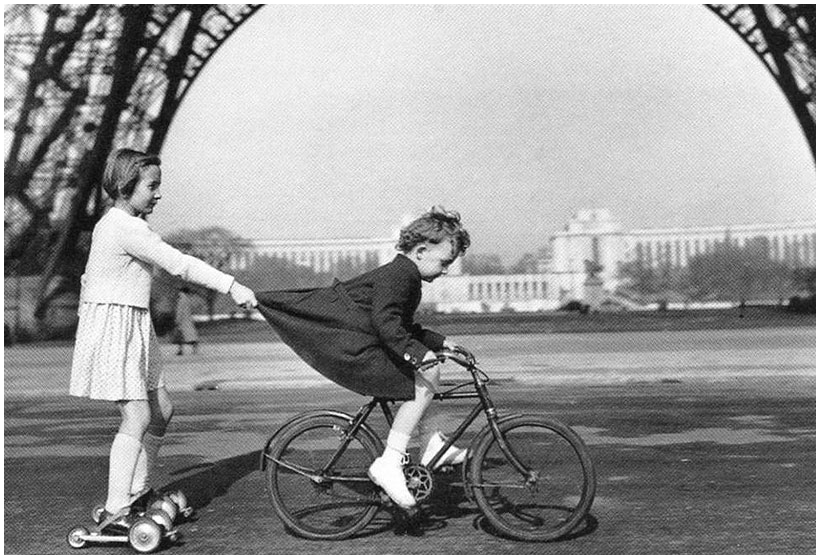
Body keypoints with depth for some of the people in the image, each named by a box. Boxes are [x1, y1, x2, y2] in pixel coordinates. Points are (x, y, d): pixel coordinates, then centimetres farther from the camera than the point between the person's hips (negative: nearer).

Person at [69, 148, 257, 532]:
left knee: (161, 410, 13)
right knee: (137, 417, -14)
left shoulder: (111, 223, 15)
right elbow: (178, 264, -23)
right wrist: (231, 287, -24)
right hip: (114, 325, -10)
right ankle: (114, 514, -11)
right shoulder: (127, 229, -18)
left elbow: (89, 279, 20)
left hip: (132, 328, 10)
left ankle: (137, 492, 24)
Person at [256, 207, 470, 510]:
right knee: (426, 377, -19)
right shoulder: (399, 273, -15)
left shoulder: (406, 275, 18)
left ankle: (434, 448, 19)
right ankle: (389, 464, -20)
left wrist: (438, 342, 23)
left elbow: (403, 327, 28)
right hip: (351, 349, -11)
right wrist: (418, 352, -37)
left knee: (425, 371, 18)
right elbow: (386, 323, -28)